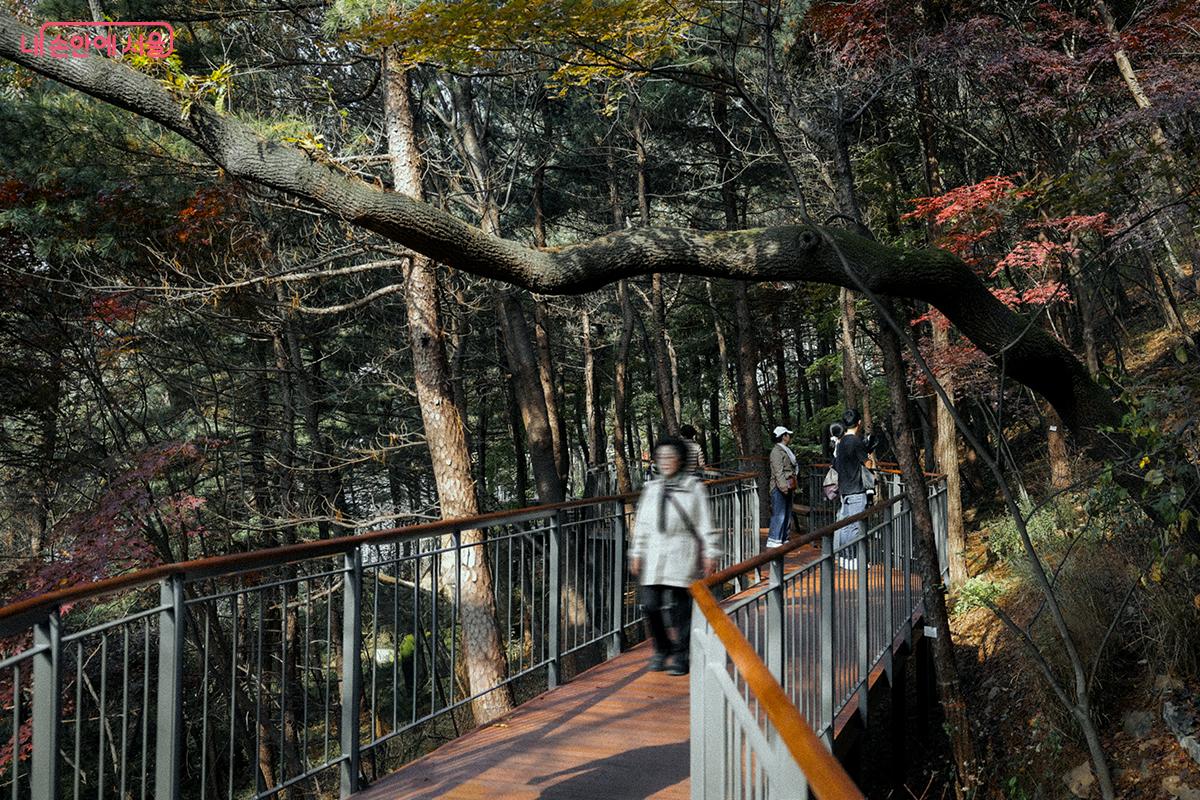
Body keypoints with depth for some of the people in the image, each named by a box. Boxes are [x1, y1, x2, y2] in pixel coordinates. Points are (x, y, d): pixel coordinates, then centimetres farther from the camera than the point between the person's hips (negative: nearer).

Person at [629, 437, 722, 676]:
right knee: (650, 604, -1)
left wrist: (710, 554, -2)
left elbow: (705, 523, 2)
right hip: (654, 555, 4)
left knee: (679, 606, -4)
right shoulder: (651, 488, 13)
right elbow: (642, 523, 17)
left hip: (681, 555, -4)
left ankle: (680, 656, 10)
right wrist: (636, 553, 13)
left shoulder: (693, 487, 2)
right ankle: (662, 650, 19)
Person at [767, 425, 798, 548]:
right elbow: (778, 471, -21)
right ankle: (773, 540, -10)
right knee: (779, 514, -11)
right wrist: (783, 486, -26)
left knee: (787, 514, 13)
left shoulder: (786, 450, 18)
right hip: (779, 488, -10)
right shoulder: (776, 451, -13)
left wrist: (793, 485, 21)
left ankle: (784, 538, 20)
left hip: (787, 487, 10)